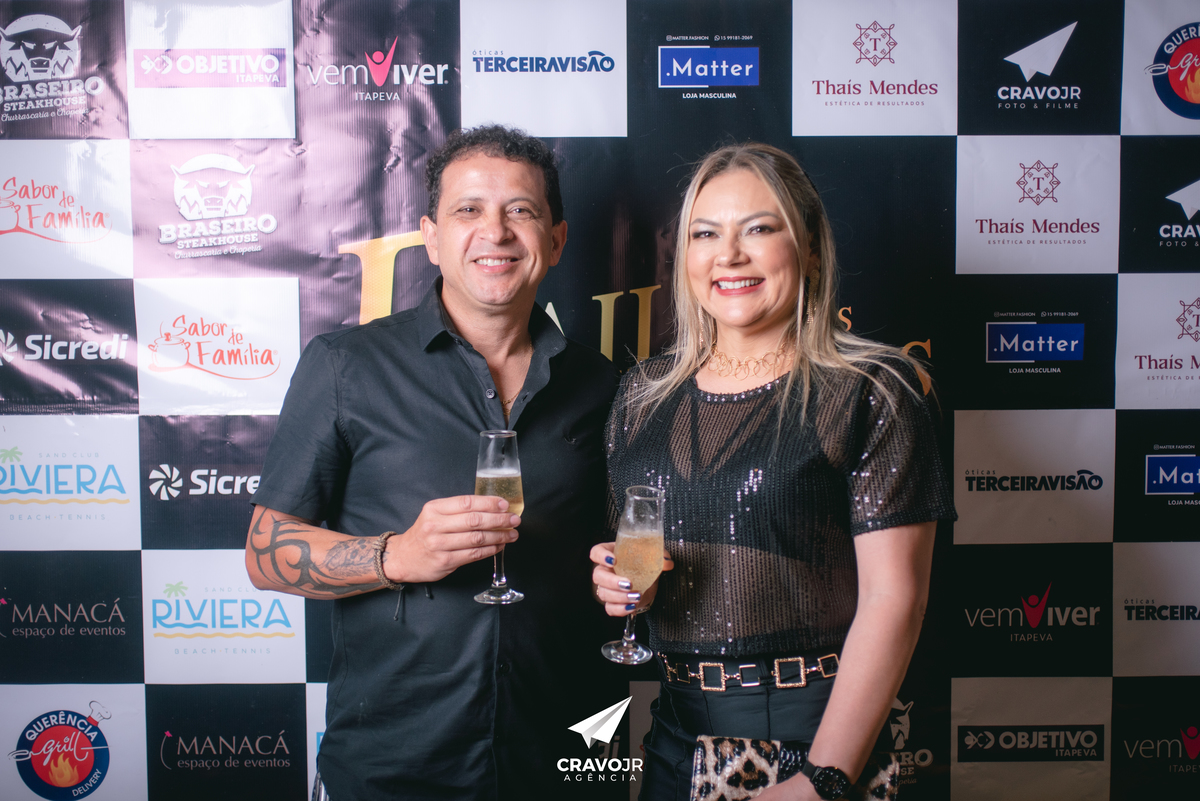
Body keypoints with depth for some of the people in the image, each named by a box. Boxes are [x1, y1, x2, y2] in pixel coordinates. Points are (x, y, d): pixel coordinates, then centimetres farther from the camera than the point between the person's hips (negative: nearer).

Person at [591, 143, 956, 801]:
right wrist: (616, 579, -7)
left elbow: (893, 597, -14)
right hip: (677, 730, 4)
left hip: (815, 731, -4)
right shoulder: (645, 391, 4)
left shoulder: (870, 393, -10)